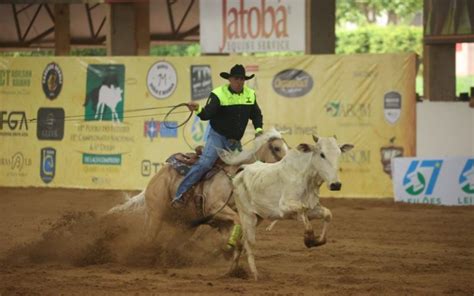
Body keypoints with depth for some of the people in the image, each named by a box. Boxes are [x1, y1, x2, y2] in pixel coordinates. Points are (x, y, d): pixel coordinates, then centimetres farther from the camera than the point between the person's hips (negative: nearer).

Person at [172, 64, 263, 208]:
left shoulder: (250, 95, 4)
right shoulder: (218, 94, -12)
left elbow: (256, 115, 17)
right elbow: (207, 114, -22)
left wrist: (259, 129, 0)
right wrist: (198, 110, -43)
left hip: (235, 142, 6)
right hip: (218, 136, -6)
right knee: (205, 163, -24)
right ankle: (180, 194, -26)